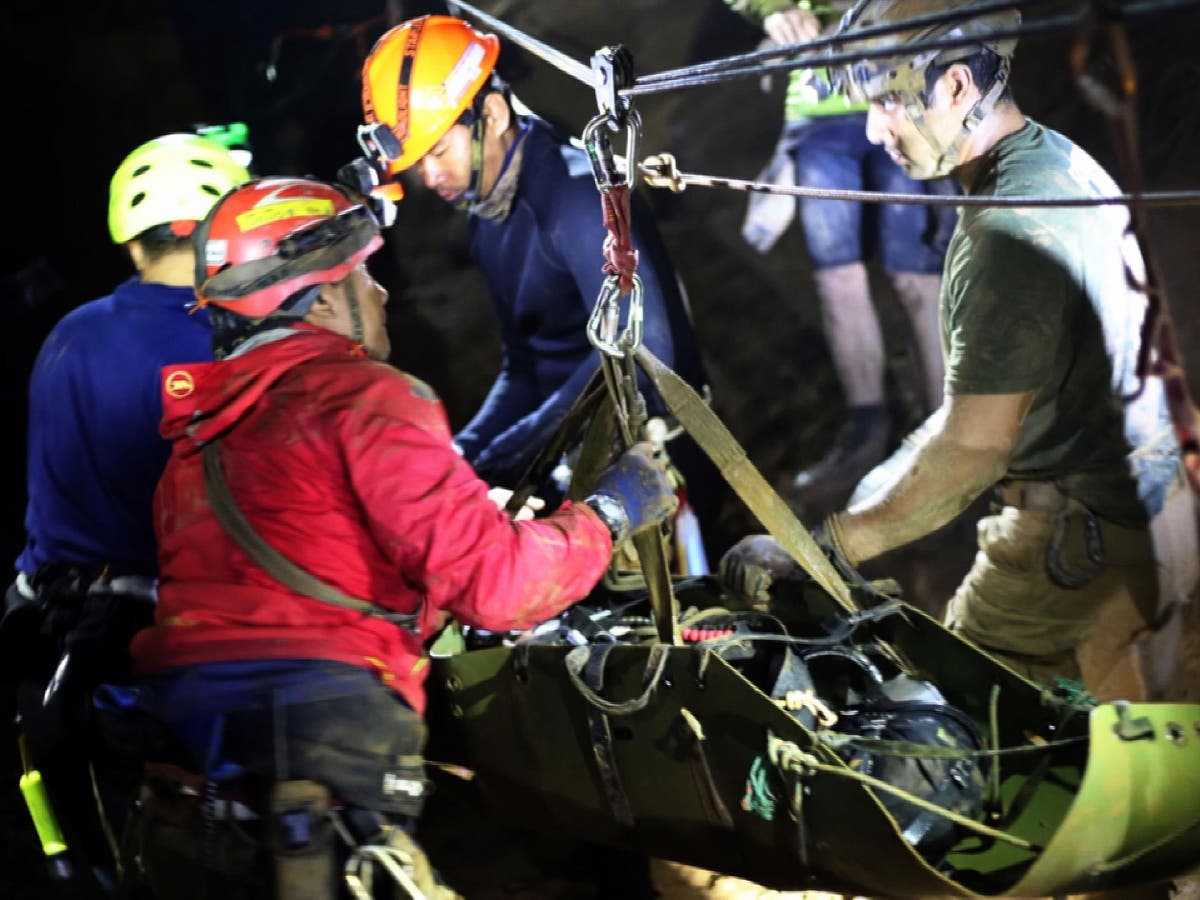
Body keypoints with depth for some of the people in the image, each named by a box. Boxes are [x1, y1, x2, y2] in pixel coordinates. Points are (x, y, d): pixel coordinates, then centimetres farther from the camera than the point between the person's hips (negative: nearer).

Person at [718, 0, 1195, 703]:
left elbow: (974, 449, -27)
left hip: (1079, 539, -10)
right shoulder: (1063, 162, 6)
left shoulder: (1012, 232, -26)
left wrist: (813, 550, -24)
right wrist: (903, 469, 20)